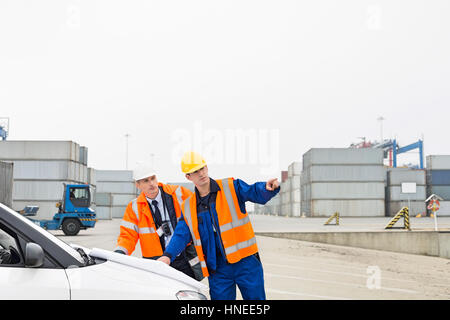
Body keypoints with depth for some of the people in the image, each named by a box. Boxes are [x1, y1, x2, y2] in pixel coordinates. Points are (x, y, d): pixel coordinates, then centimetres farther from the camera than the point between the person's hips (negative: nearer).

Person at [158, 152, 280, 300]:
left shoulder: (231, 187, 0)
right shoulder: (188, 207, 10)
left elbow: (254, 192, -14)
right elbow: (181, 235, 7)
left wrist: (267, 188, -37)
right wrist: (168, 255, -11)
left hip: (246, 261, -2)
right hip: (218, 270, 3)